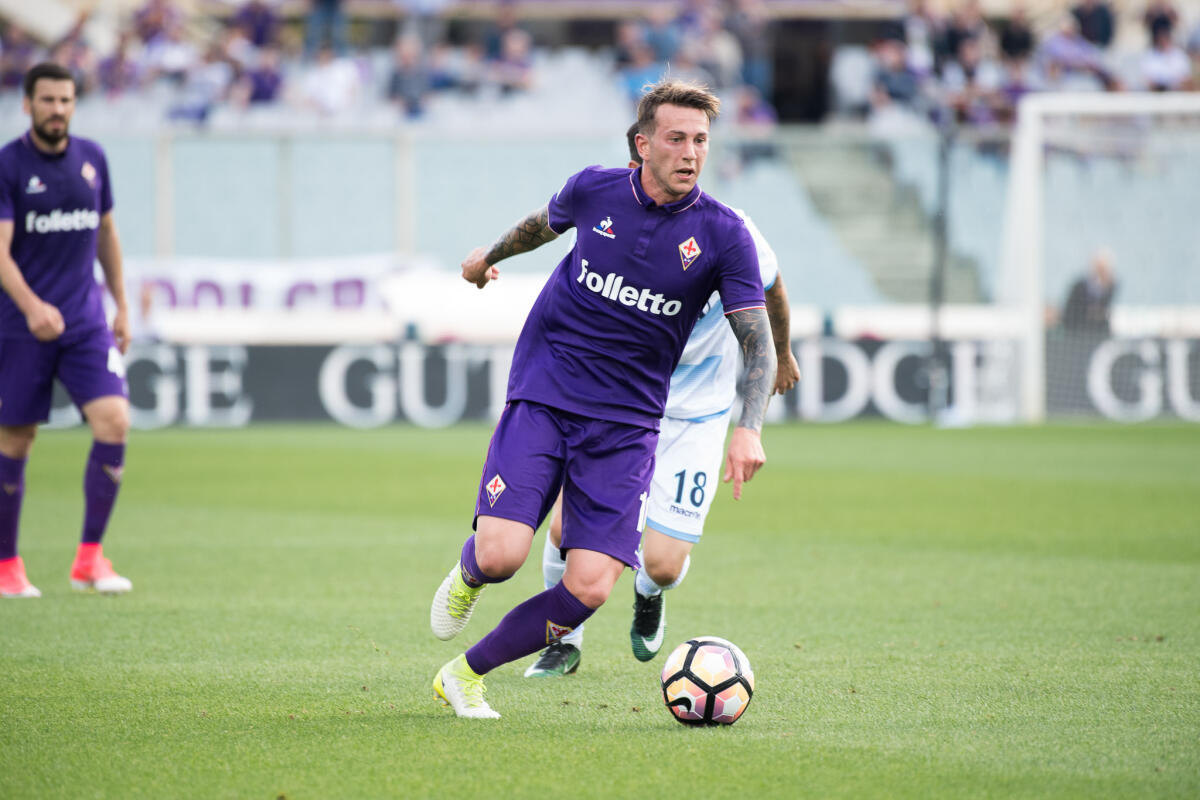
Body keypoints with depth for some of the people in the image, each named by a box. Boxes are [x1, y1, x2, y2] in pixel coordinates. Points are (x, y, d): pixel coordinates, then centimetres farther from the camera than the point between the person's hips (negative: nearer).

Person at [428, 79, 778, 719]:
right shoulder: (594, 191, -3)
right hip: (541, 400, 0)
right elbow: (545, 223, 22)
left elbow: (758, 341, -7)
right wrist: (492, 254, 40)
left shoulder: (722, 234, -7)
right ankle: (467, 575, 21)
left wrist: (749, 427, -24)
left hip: (625, 425, 0)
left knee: (589, 588, -13)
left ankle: (465, 676, 7)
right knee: (500, 555, -19)